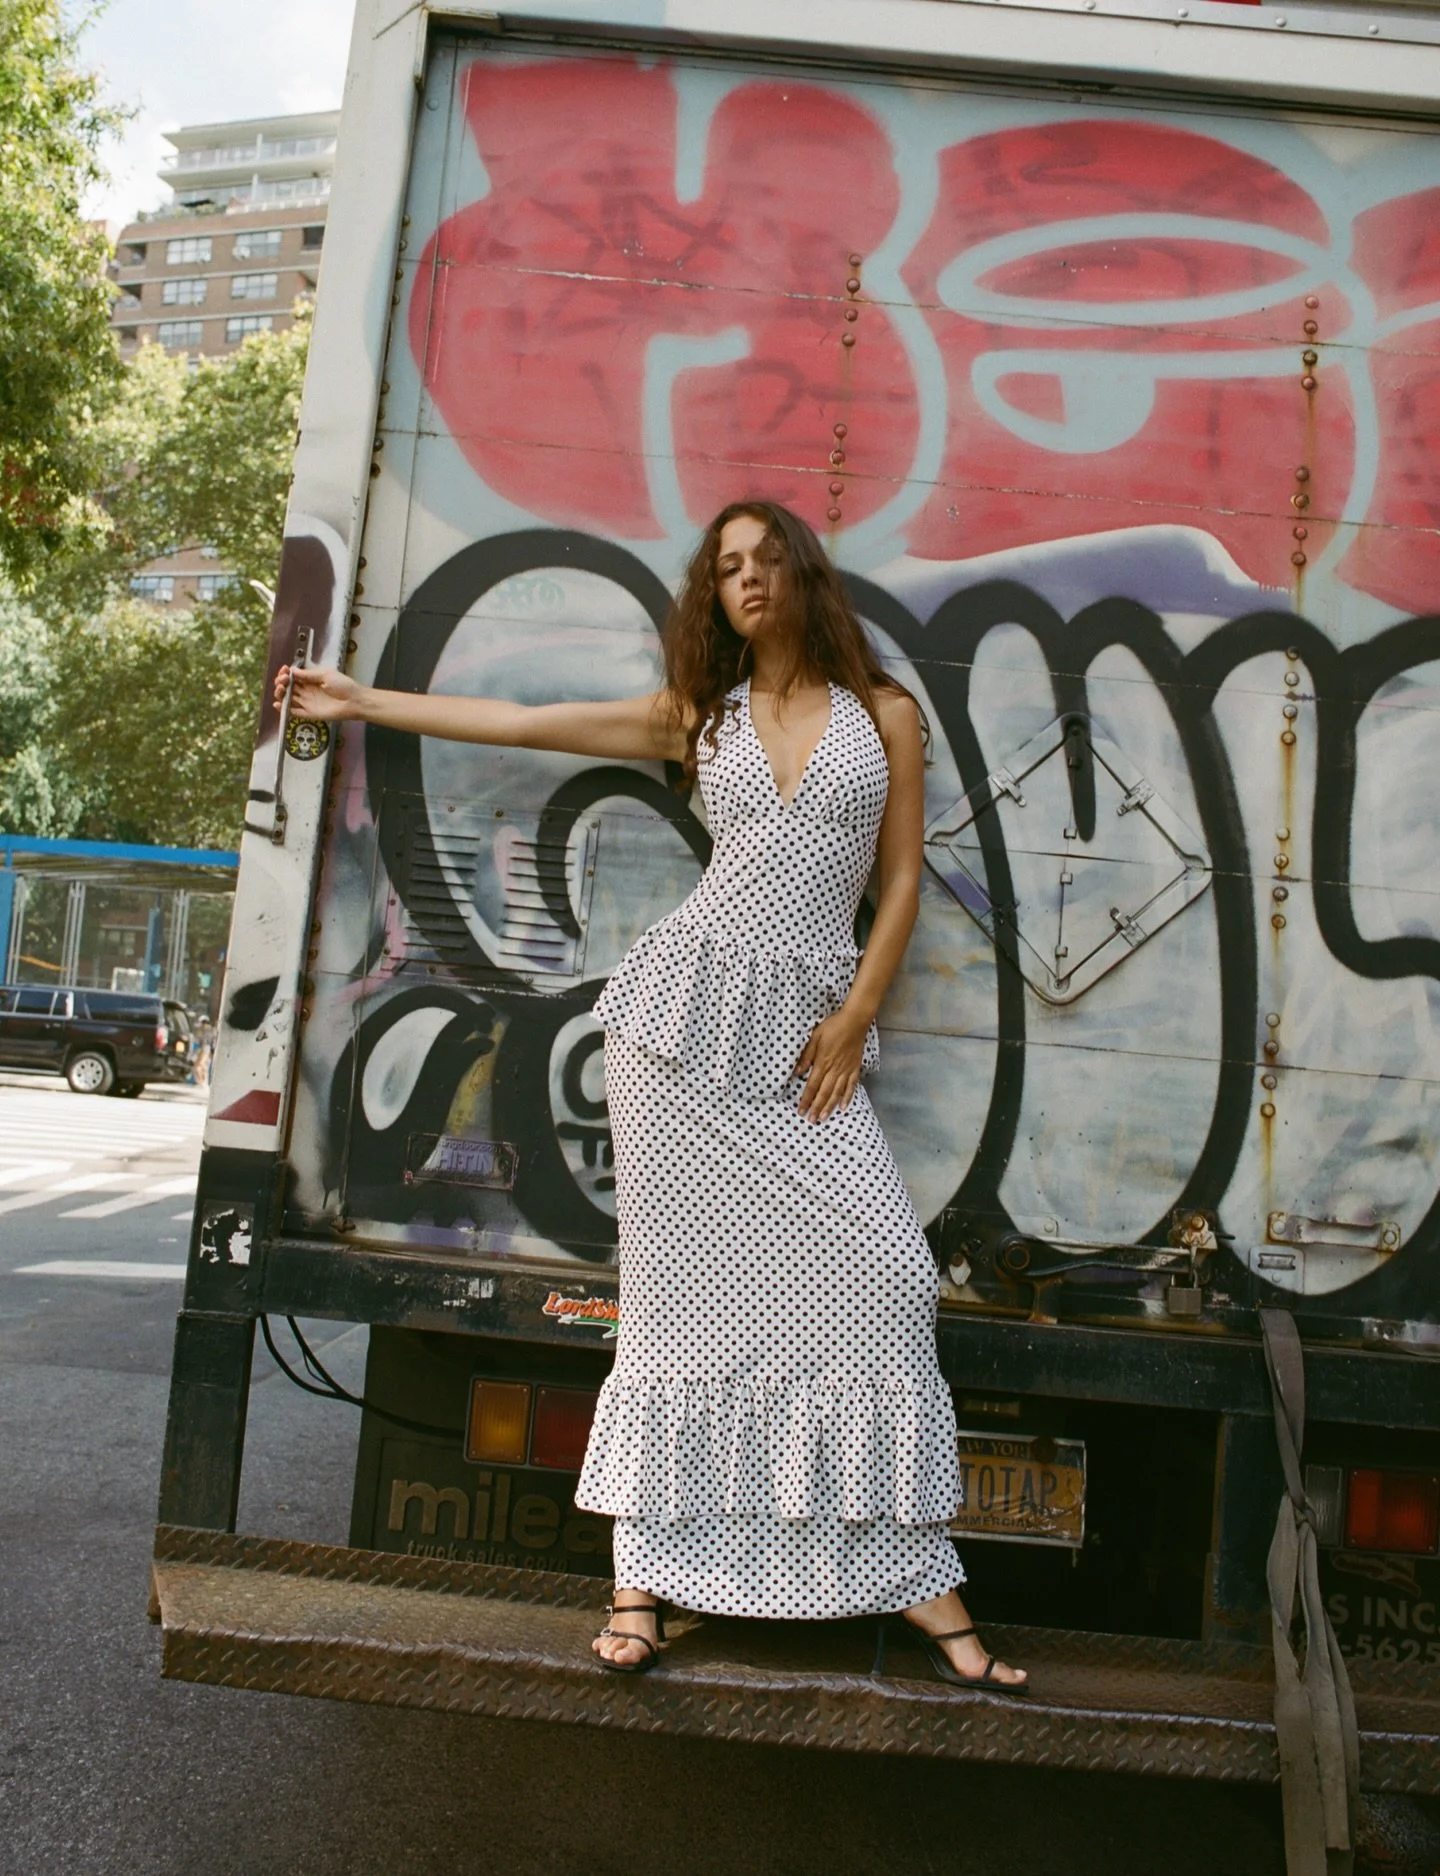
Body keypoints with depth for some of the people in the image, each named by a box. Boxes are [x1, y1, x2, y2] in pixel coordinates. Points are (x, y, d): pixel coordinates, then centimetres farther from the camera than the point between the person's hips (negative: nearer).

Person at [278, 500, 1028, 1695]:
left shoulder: (884, 713, 10)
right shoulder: (698, 716, 13)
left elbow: (902, 879, 6)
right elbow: (527, 723, 16)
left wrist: (855, 1019, -4)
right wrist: (362, 701, 19)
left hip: (806, 1023, -1)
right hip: (690, 1003, 1)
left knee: (877, 1269, -10)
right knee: (681, 1281, 1)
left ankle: (916, 1582, 1)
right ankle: (647, 1573, 9)